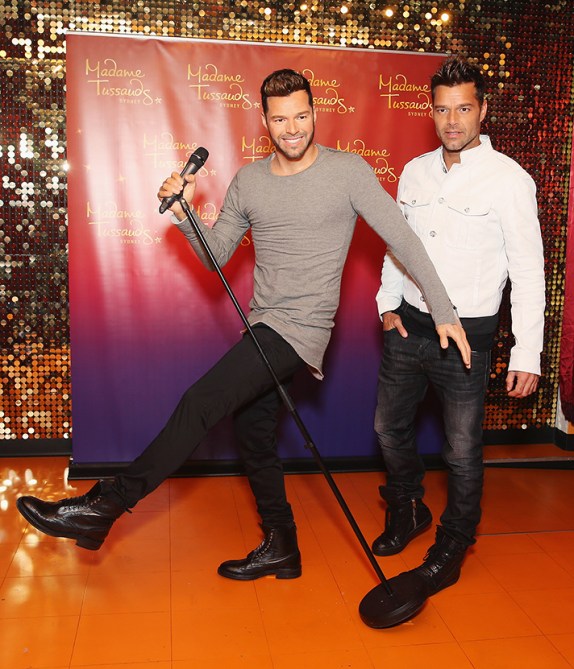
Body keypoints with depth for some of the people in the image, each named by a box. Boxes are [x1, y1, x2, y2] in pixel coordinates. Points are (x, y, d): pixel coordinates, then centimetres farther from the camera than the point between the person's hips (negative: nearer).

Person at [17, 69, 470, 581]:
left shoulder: (348, 172, -7)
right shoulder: (248, 181, 8)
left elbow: (403, 238, -7)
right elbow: (217, 256, 11)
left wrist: (444, 309, -10)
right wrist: (185, 212, -6)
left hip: (302, 328, -7)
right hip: (261, 327, 7)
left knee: (200, 404, -16)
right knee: (253, 434, 14)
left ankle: (106, 506, -6)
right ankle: (280, 548, 31)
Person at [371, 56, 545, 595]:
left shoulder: (509, 180, -10)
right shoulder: (415, 171, 6)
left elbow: (528, 271, -10)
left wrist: (527, 353, -14)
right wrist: (388, 302, 5)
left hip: (466, 334, -5)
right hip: (408, 326, 6)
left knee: (462, 448, 4)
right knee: (389, 427, 17)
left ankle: (453, 544, 28)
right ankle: (406, 511, 42)